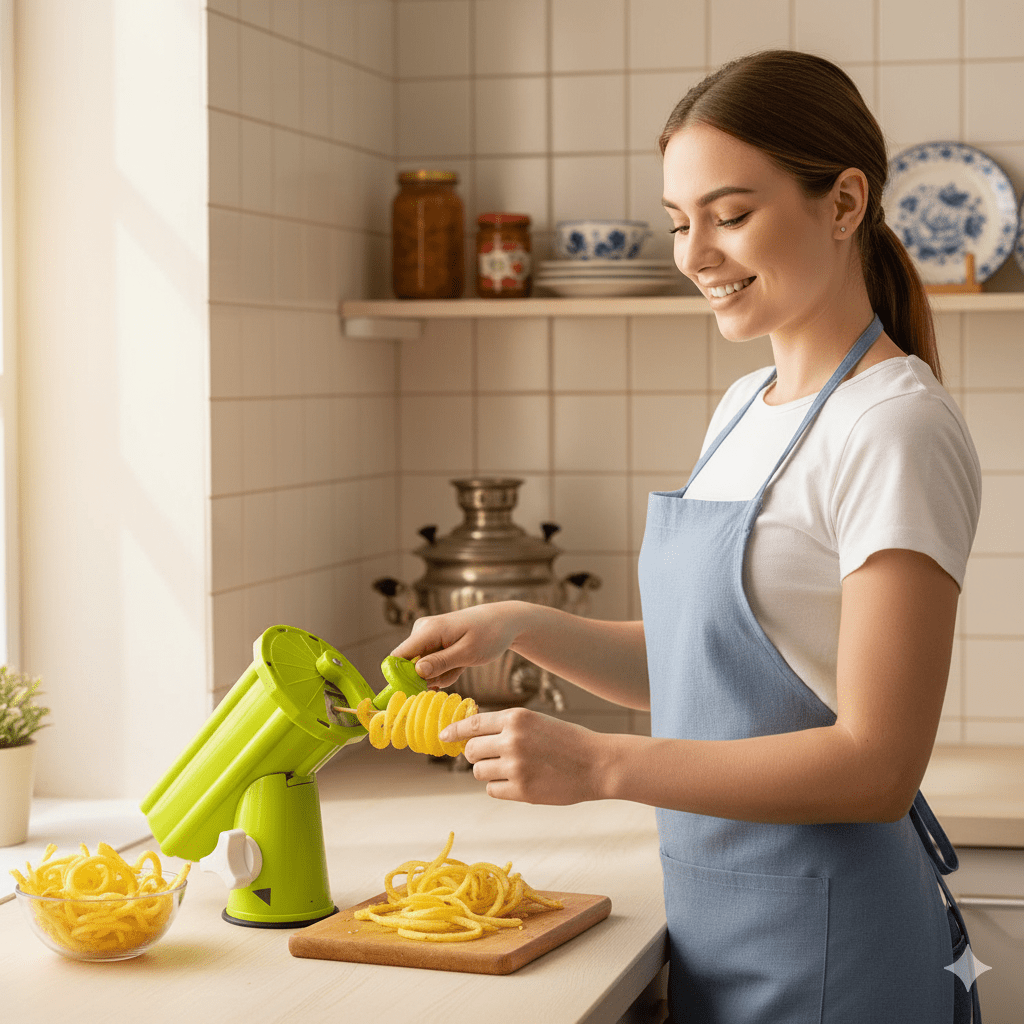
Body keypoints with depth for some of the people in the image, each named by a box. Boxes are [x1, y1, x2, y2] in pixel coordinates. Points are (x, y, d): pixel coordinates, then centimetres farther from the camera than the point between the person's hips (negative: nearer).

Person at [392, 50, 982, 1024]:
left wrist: (599, 764, -25)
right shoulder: (744, 411, 9)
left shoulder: (897, 430, -17)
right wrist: (523, 627, 0)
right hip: (720, 926, 8)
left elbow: (876, 766, -21)